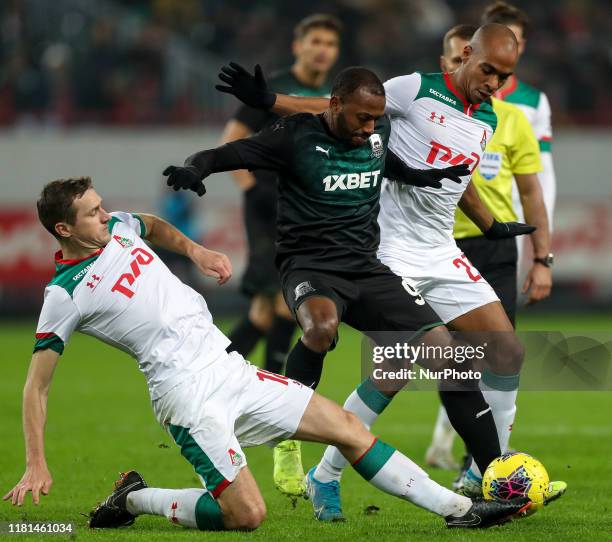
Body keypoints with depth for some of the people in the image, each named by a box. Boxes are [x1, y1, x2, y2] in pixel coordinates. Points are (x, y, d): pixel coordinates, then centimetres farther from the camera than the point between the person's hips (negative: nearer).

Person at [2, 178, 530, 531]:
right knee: (246, 515, -17)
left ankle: (459, 509, 6)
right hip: (190, 394, -8)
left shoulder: (118, 228, 8)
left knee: (348, 426, 3)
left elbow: (153, 225, 35)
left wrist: (195, 249, 18)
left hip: (230, 369, 8)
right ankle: (135, 499, 5)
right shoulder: (66, 294, -12)